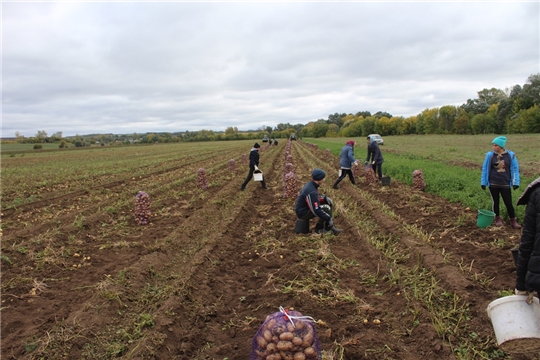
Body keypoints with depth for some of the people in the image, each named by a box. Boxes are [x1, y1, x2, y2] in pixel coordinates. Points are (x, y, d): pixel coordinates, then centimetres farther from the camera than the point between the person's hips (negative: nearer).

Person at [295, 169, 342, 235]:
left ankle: (330, 226, 8)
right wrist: (328, 218, -24)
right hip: (303, 212, -10)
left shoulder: (311, 185, 0)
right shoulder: (311, 192, -29)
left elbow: (316, 196, 18)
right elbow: (316, 210, -32)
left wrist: (325, 198, 0)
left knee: (328, 203, 8)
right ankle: (319, 228, -3)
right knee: (326, 208, -23)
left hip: (306, 207, 10)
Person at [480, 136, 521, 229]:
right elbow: (485, 169, 1)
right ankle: (498, 218, 27)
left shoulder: (510, 155, -5)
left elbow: (515, 169, 1)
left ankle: (513, 220, 17)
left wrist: (515, 182, -4)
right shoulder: (490, 155, -6)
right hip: (493, 184, 0)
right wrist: (483, 182, 0)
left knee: (508, 203, 3)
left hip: (505, 184, 0)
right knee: (495, 202, 11)